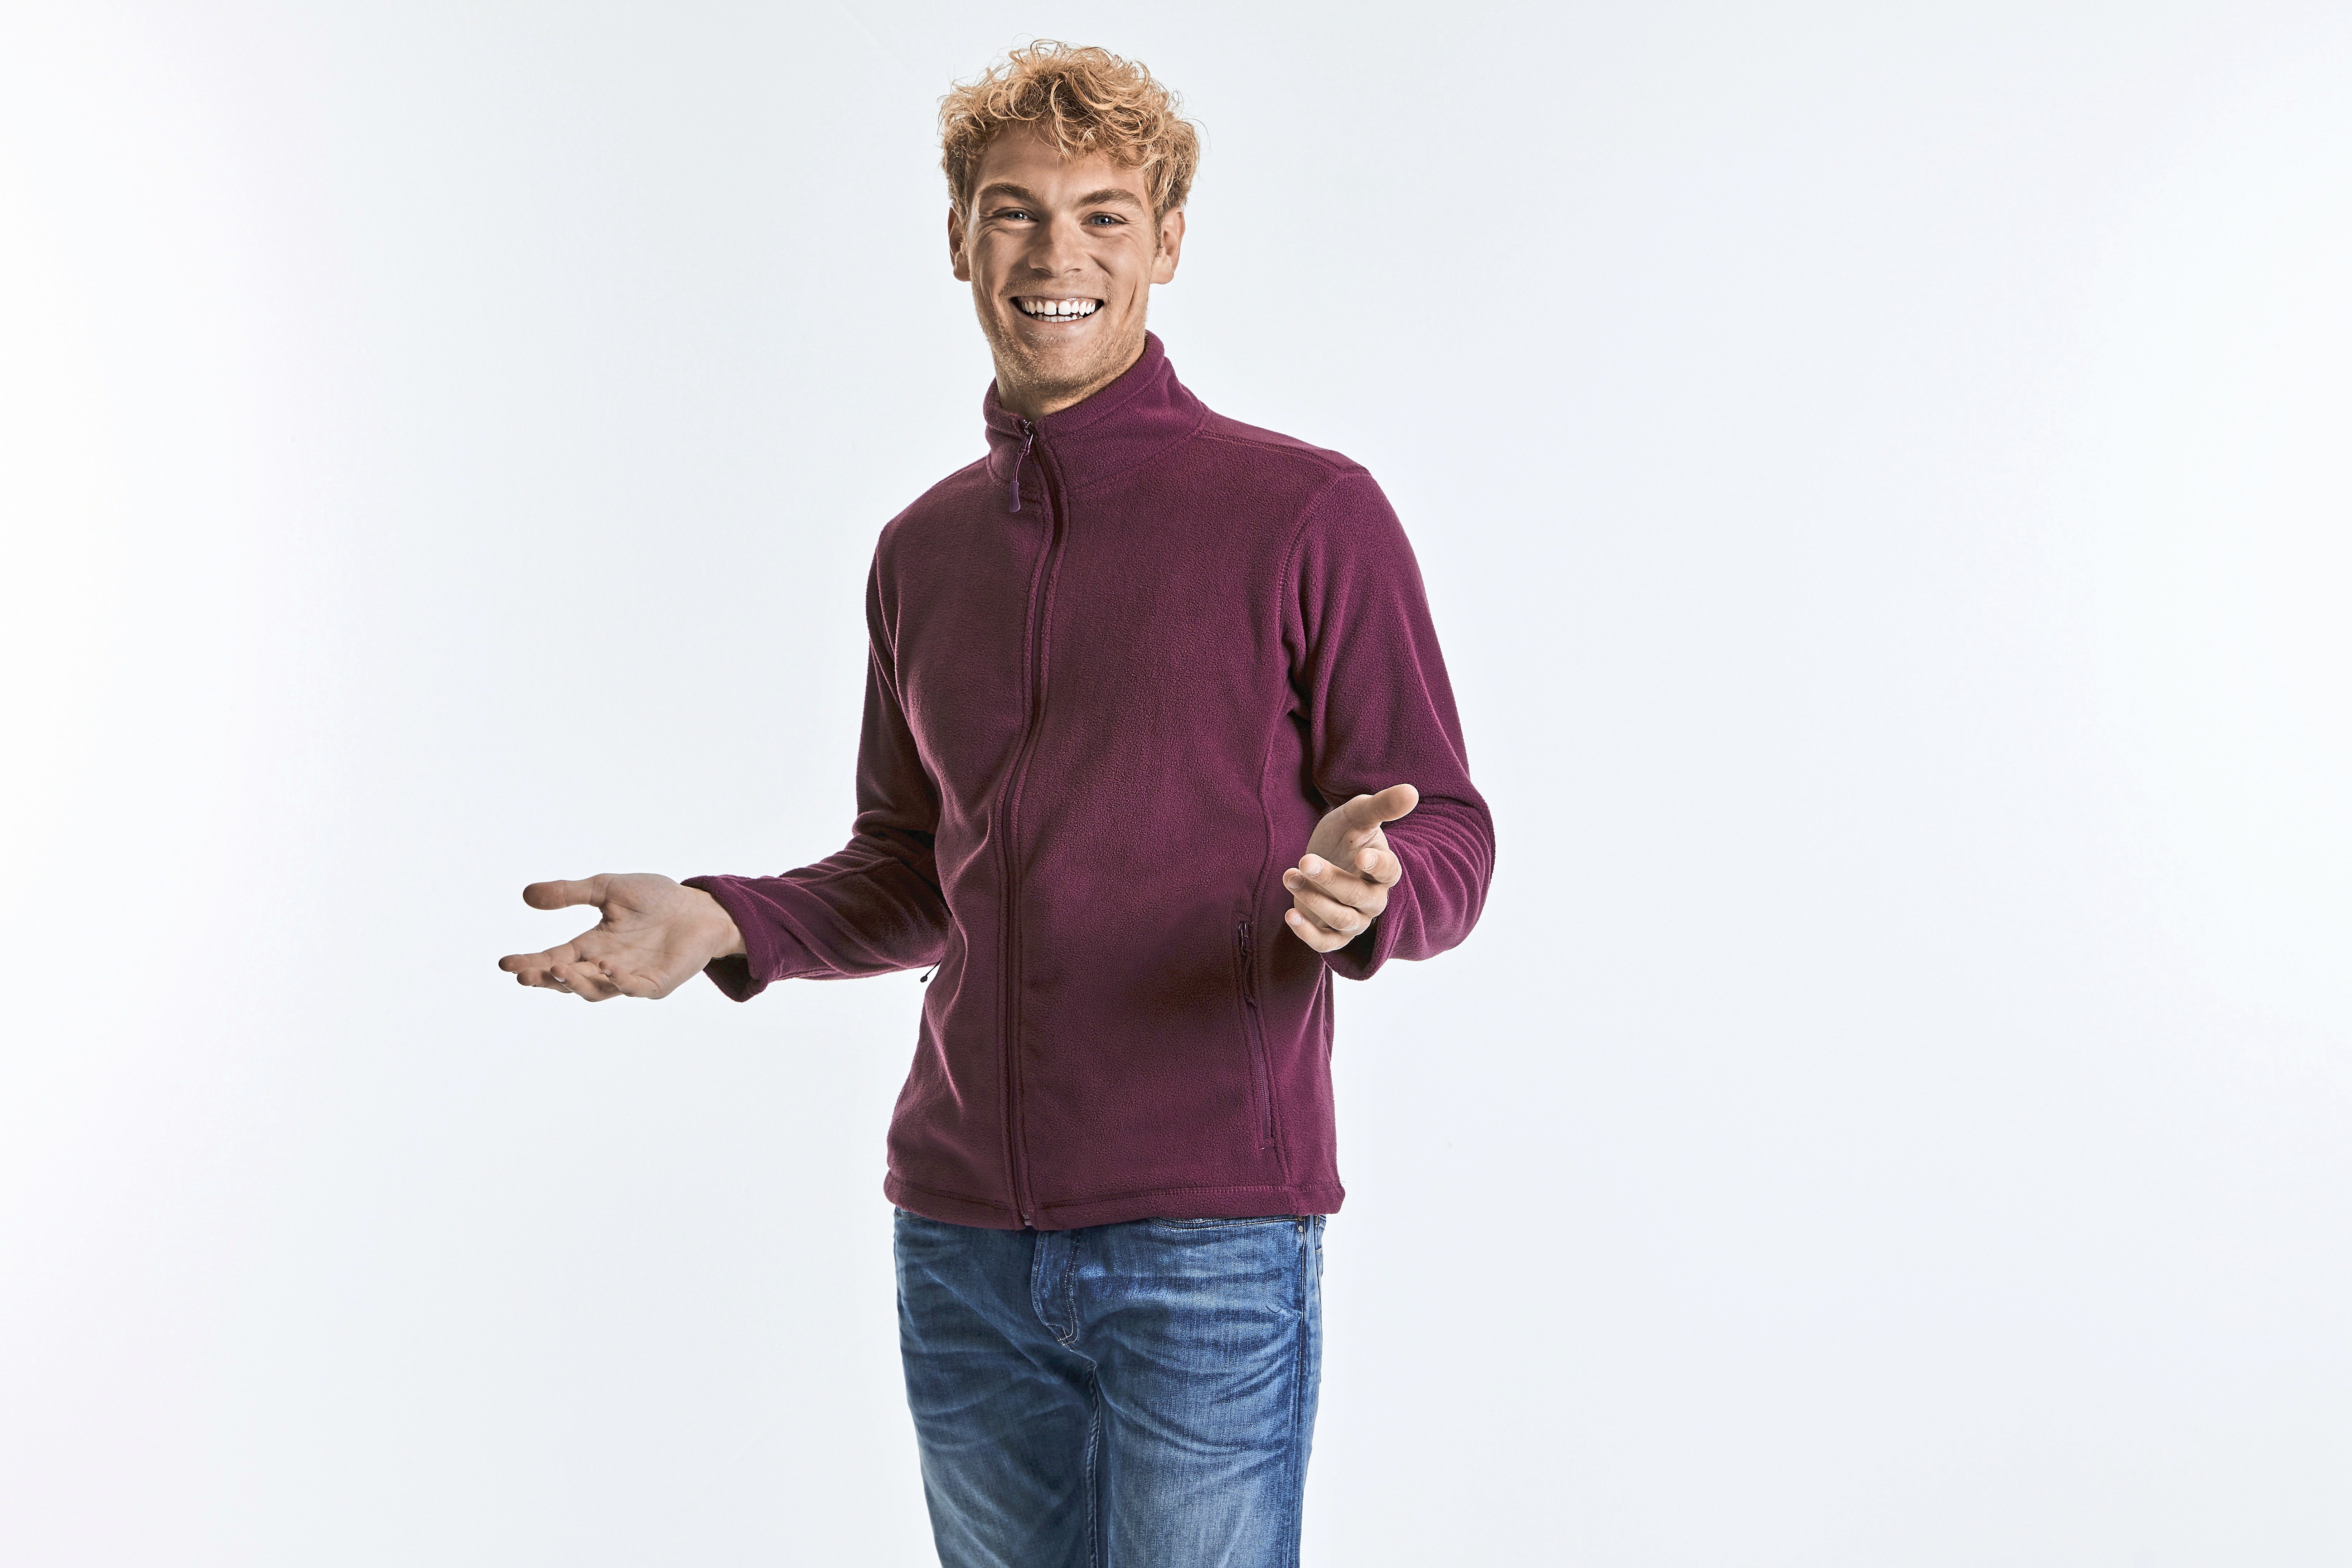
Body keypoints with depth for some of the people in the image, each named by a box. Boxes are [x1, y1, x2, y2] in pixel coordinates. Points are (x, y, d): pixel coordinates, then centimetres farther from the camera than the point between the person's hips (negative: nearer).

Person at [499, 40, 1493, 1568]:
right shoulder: (926, 550, 13)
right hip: (963, 1236, 5)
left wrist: (1360, 888, -26)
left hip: (1207, 1241, -5)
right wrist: (723, 921, 4)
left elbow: (1450, 840, -3)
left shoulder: (1309, 515, -5)